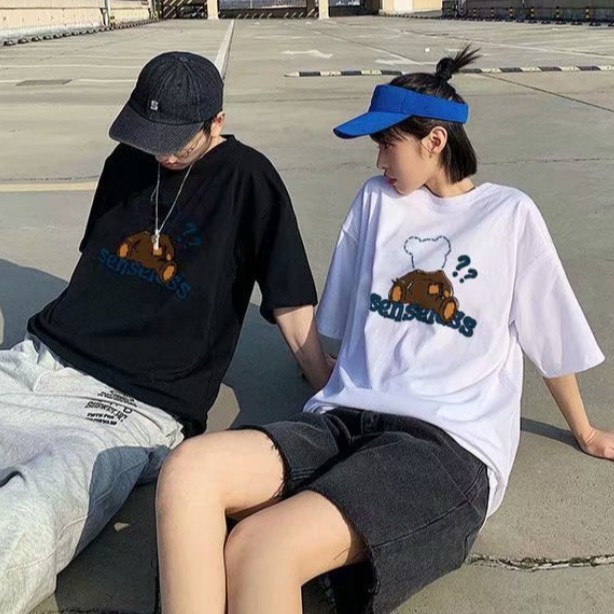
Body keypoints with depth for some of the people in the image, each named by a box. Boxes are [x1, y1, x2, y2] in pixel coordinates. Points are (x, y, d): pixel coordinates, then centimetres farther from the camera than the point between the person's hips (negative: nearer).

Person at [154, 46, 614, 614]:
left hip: (449, 445, -4)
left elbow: (552, 338, 17)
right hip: (344, 420, 5)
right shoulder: (377, 201, 17)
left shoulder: (510, 215, 8)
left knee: (260, 550, -33)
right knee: (189, 469, -27)